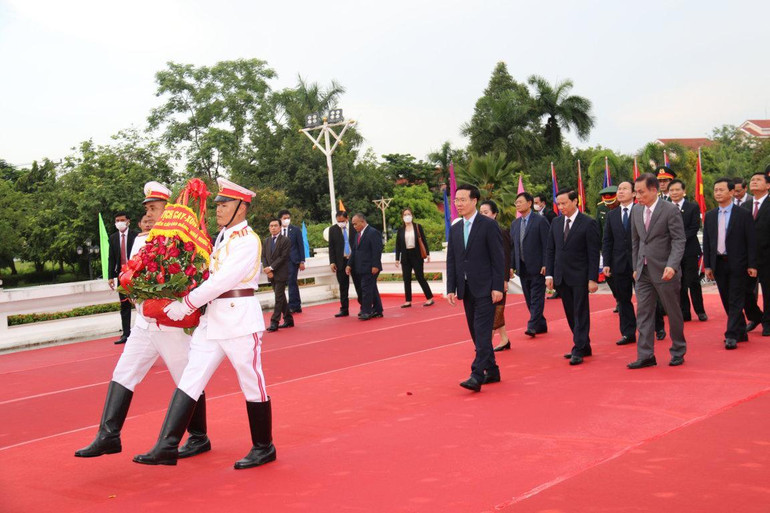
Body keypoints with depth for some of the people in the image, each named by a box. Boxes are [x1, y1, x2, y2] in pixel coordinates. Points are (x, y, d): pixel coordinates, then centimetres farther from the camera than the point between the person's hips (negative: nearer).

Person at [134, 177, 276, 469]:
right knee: (189, 381, 1)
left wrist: (186, 304, -15)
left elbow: (221, 281, -18)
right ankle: (167, 447, 1)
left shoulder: (248, 241, -12)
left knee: (252, 385, 3)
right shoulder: (221, 237, 14)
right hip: (212, 319, 8)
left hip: (241, 320, -8)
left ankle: (263, 448, 18)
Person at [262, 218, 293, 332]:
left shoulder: (285, 241, -7)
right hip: (271, 274, 6)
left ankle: (274, 322, -9)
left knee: (279, 298, -8)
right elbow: (263, 256, 9)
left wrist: (271, 268, -16)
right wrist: (267, 269, -6)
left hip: (281, 273, -6)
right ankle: (288, 319, 21)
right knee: (281, 297, 12)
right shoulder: (266, 241, 12)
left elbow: (283, 257, -13)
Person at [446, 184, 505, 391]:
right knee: (476, 333, 10)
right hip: (466, 289, 7)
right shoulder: (455, 229, 12)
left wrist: (498, 287, -13)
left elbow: (498, 258, -8)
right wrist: (451, 289, 5)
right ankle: (492, 371, 21)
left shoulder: (489, 225, -6)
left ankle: (477, 375, -15)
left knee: (482, 333, -11)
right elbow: (451, 261, 12)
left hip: (485, 288, -7)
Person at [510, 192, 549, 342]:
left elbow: (547, 244, -9)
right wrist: (512, 266, 9)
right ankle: (541, 325, 19)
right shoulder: (515, 223, 14)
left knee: (536, 298, -7)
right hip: (522, 267, 7)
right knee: (529, 299, 10)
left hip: (537, 267, -7)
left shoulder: (540, 221, -6)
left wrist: (545, 265, -15)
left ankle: (532, 326, -10)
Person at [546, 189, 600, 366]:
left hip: (580, 277, -6)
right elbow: (550, 250, 12)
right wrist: (549, 274, 5)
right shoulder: (556, 223, 9)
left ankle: (578, 350, 2)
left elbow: (594, 253, -9)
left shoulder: (588, 223, -7)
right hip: (561, 277, 6)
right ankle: (584, 346, 19)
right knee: (571, 314, 9)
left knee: (580, 313, -2)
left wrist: (593, 278, -13)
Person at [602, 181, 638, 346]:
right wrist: (606, 263, 1)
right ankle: (628, 333, 13)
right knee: (623, 299, 7)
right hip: (620, 264, 4)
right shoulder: (612, 215, 9)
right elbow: (607, 241, 9)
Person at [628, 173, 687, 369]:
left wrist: (672, 265, -25)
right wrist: (636, 267, 13)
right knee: (643, 313, 2)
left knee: (673, 312, 7)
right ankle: (645, 356, 6)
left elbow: (679, 240, -14)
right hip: (643, 272, 5)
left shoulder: (670, 210, -10)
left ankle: (678, 352, 23)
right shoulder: (636, 211, 8)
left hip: (664, 271, -5)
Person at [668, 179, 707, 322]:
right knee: (679, 284, 5)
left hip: (689, 250, -2)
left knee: (693, 282, 0)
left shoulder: (693, 207, 2)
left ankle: (700, 311, 13)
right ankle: (685, 313, 12)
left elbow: (694, 228, -6)